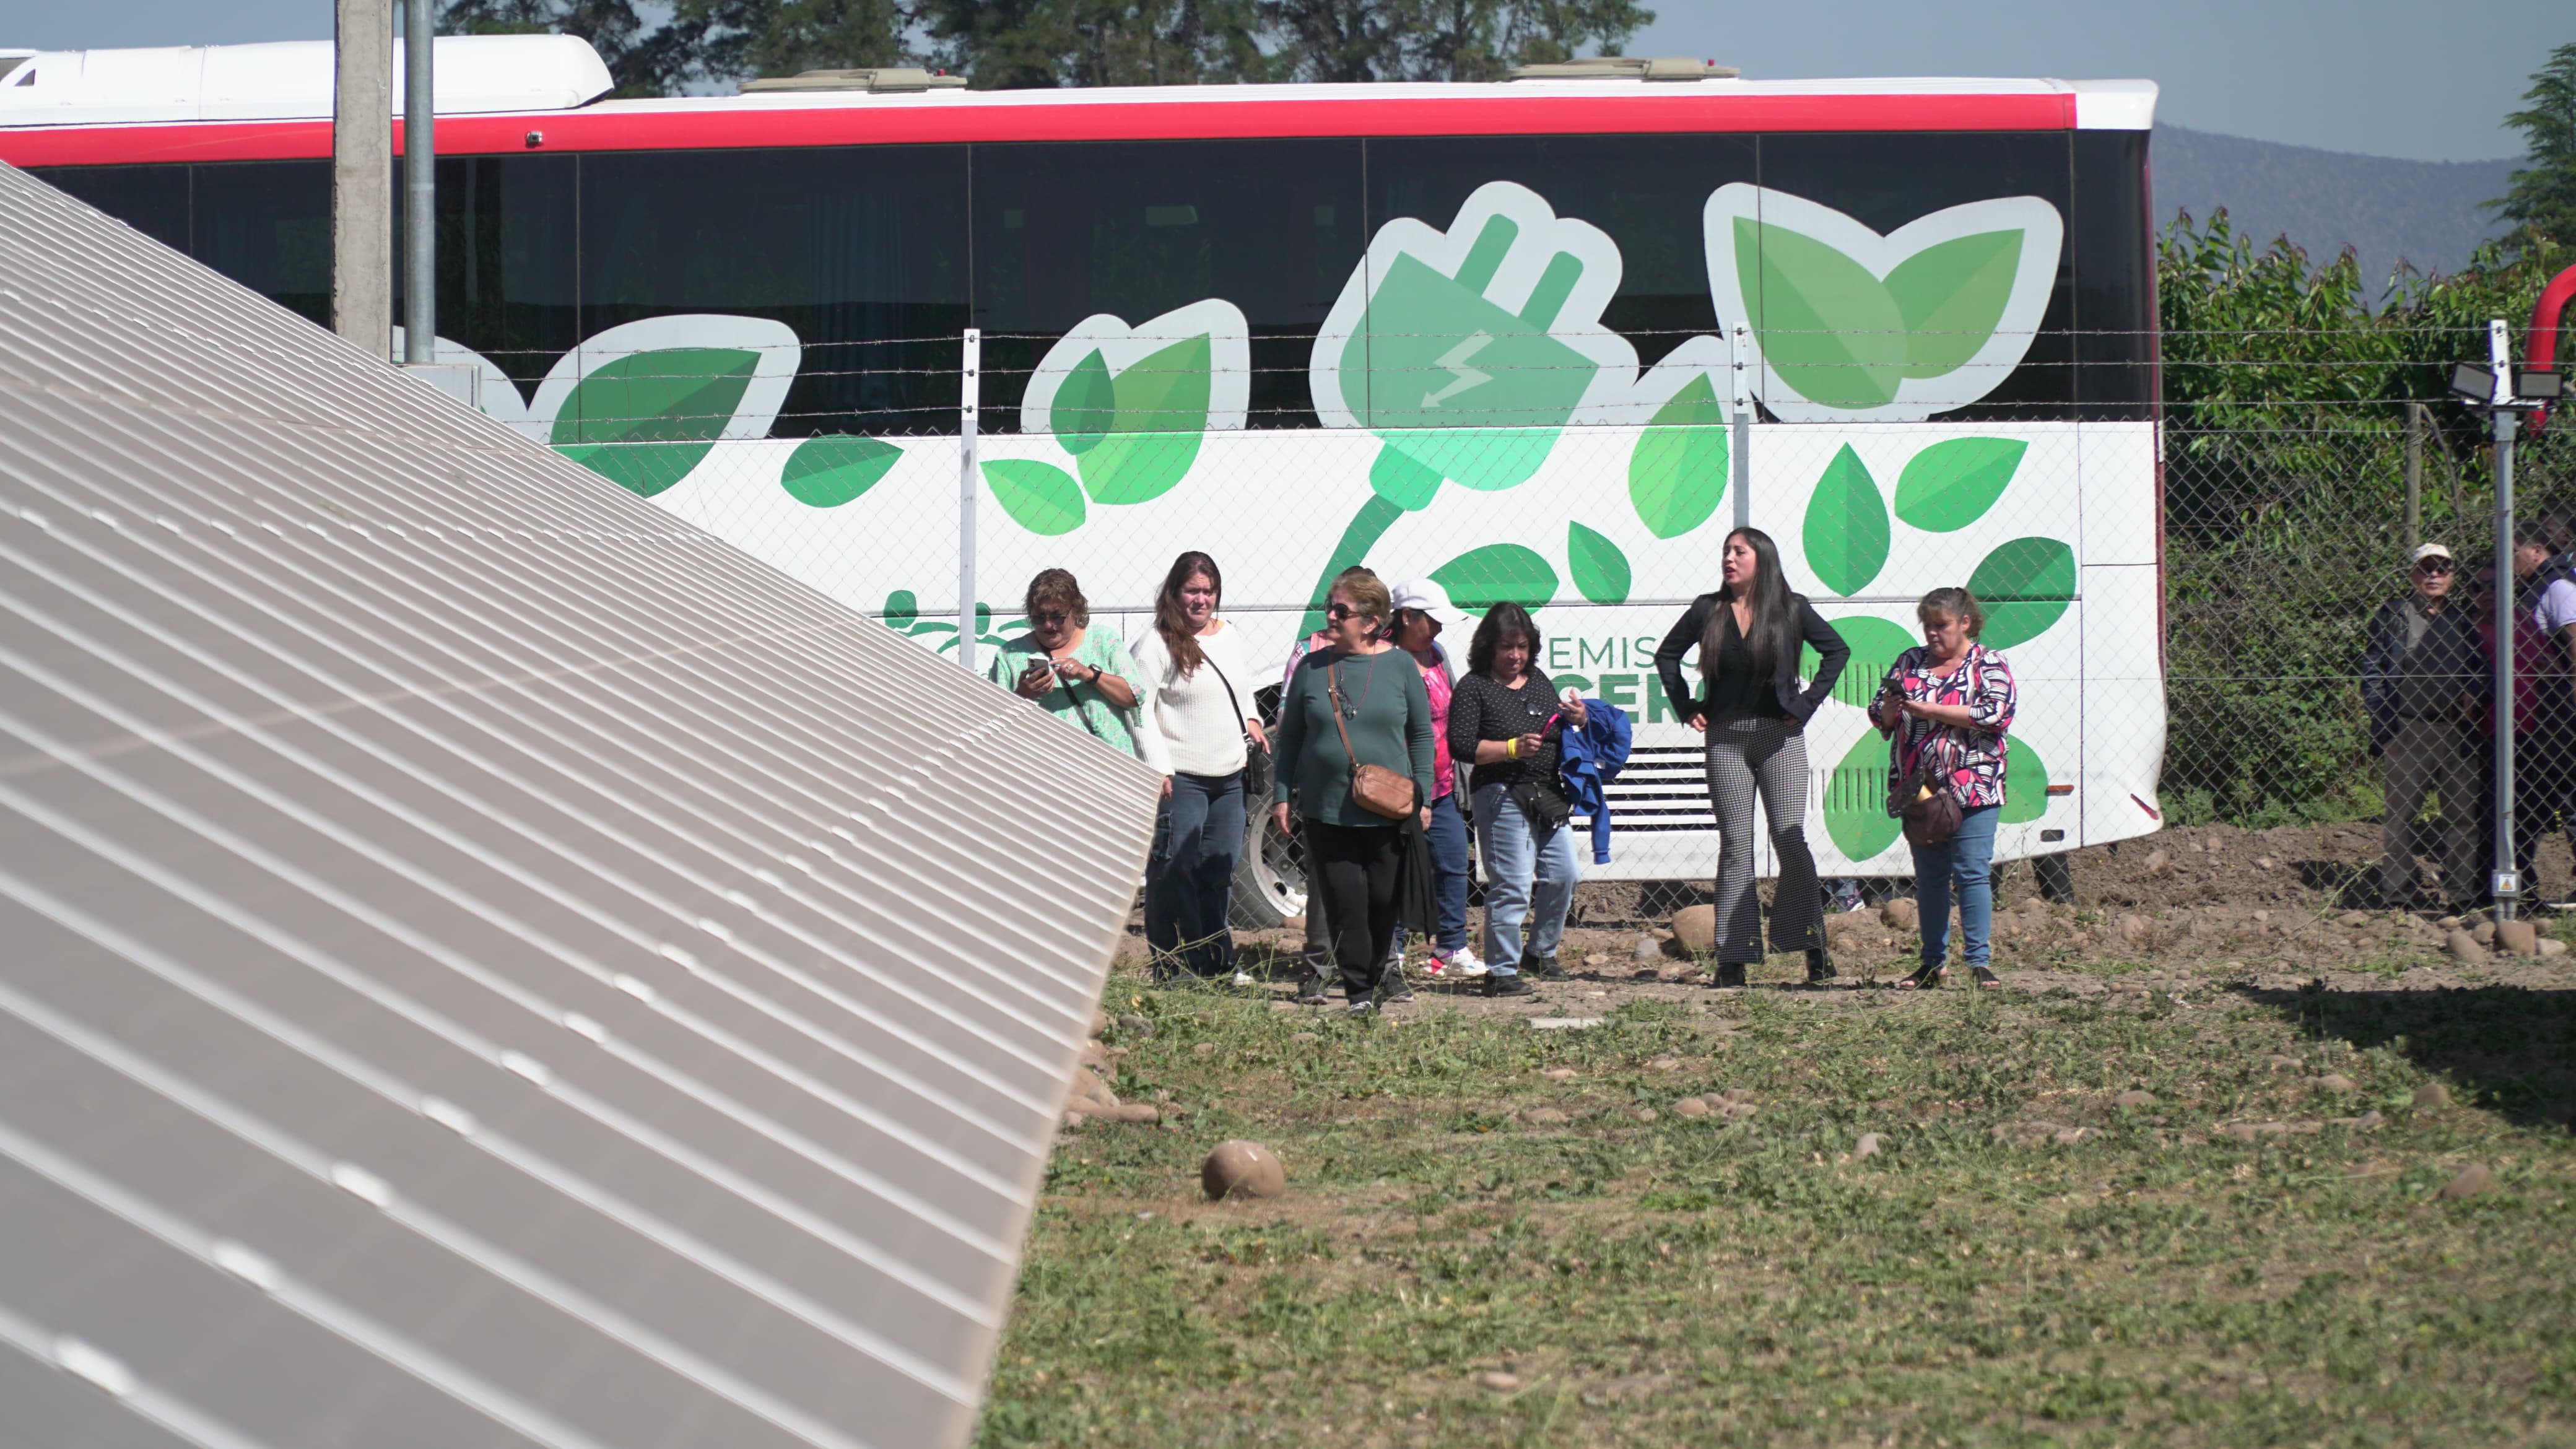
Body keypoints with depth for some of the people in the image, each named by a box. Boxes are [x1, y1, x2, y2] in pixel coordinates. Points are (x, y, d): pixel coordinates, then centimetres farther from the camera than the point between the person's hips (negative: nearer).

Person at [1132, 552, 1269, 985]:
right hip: (1180, 780, -7)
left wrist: (1250, 722, 8)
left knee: (1219, 872, 12)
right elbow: (1140, 710, -12)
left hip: (1229, 776, 7)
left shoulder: (1231, 637, 14)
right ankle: (1178, 967, -1)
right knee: (1174, 876, -6)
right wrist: (1159, 769, -19)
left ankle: (1218, 962, 20)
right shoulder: (1156, 646, -8)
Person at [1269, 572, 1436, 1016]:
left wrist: (1422, 796, 2)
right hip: (1326, 809, 1)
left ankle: (1376, 978, 23)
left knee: (1384, 903, 4)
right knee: (1345, 902, -3)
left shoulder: (1400, 665, 2)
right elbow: (1290, 736, 12)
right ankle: (1358, 992, 3)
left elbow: (1422, 734, 8)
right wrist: (1282, 795, 6)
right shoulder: (1312, 668, 5)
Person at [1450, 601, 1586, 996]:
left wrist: (1578, 721, 3)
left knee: (1564, 874, 9)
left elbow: (1558, 735, 25)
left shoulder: (1539, 681, 15)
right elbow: (1461, 745, -13)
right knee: (1512, 886, -8)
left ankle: (1540, 951, 29)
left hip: (1549, 798, 7)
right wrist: (1512, 748, -21)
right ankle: (1501, 971, -1)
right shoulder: (1474, 686, -5)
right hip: (1502, 797, -7)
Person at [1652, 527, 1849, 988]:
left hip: (1780, 736, -2)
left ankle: (1814, 949, -2)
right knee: (1735, 846, 1)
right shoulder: (1708, 611, 6)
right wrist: (1686, 707, 9)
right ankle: (1732, 958, 1)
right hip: (1726, 738, 2)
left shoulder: (1792, 610, 1)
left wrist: (1807, 703, 1)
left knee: (1791, 841, -6)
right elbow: (1667, 655, 18)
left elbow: (1837, 651, 7)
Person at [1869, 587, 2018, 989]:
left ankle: (1979, 961, -6)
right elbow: (1880, 719, 16)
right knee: (1929, 877, 7)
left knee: (1972, 873, -8)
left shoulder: (1990, 665, 2)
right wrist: (1889, 707, -9)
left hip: (1972, 789, -4)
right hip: (1919, 790, 4)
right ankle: (1934, 962, 13)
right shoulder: (1910, 662, 15)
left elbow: (1997, 712, -14)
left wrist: (1930, 710, -15)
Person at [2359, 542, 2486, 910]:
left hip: (2455, 730, 4)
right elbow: (2372, 668, 2)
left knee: (2462, 813, 2)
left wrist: (2474, 697, 2)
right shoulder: (2394, 614, 5)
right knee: (2400, 813, -5)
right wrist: (2380, 719, -8)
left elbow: (2479, 669, 23)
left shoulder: (2461, 619, 17)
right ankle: (2396, 897, -3)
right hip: (2406, 729, -4)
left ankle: (2463, 894, 8)